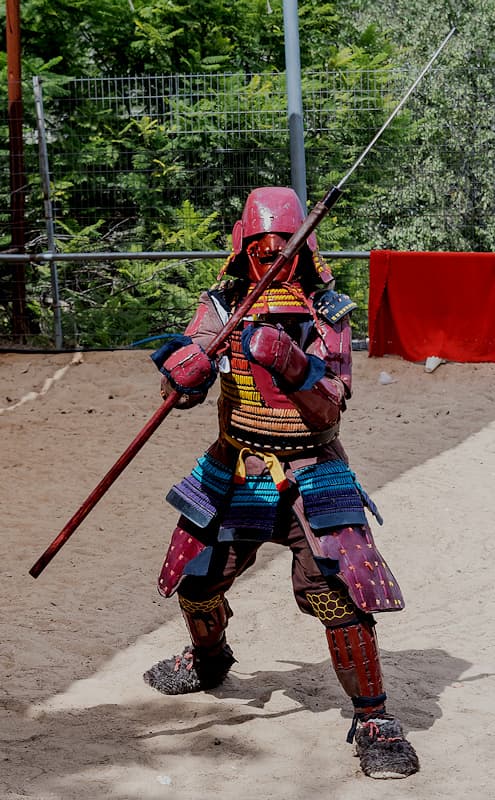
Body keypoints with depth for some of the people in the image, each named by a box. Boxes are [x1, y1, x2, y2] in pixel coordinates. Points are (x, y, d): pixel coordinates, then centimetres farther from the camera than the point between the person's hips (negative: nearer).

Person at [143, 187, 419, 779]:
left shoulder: (328, 314, -8)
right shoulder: (222, 307, -2)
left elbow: (329, 409, -18)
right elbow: (178, 390, -11)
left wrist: (289, 361, -35)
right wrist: (186, 363, -35)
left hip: (311, 481, -3)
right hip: (233, 474, 4)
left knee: (341, 592, -17)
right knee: (194, 580, 15)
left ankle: (373, 719, -2)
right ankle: (209, 658, 49)